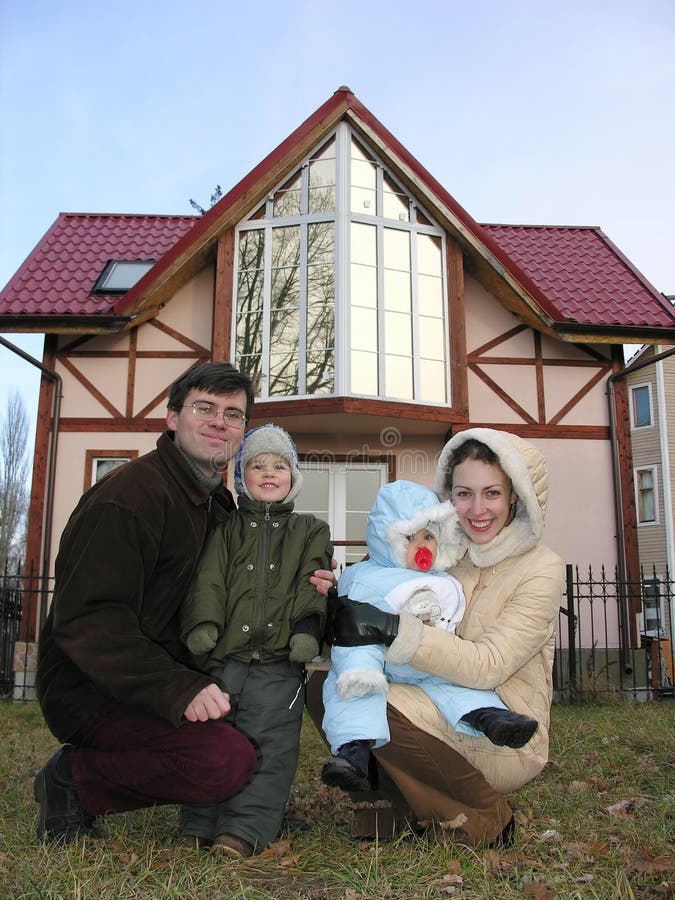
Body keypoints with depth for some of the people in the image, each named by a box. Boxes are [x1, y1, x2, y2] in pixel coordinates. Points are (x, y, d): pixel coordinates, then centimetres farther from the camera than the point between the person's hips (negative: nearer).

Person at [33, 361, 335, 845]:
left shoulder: (218, 505, 11)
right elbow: (87, 620, -25)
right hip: (89, 683, -9)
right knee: (228, 760, -27)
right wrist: (177, 690, -35)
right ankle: (72, 779, -5)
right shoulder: (130, 493, -18)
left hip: (171, 673, 9)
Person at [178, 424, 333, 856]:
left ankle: (245, 829, -5)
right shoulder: (226, 528, 18)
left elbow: (313, 584, 3)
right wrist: (202, 624, -12)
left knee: (269, 740, -7)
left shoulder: (311, 530, 16)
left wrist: (306, 627, -13)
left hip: (279, 659, -1)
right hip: (224, 651, 1)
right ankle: (199, 827, 10)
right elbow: (209, 581, 5)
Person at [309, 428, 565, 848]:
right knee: (323, 684, -8)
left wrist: (393, 628, -34)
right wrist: (341, 606, -18)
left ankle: (484, 819, -5)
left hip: (504, 743, -6)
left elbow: (488, 666, -23)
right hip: (446, 721, 6)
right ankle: (397, 813, 3)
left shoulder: (542, 568, -11)